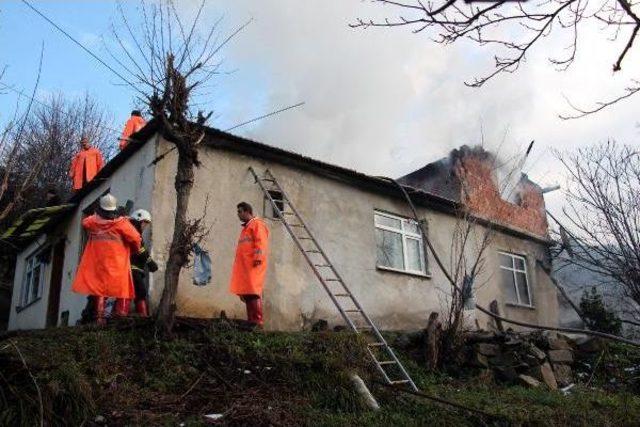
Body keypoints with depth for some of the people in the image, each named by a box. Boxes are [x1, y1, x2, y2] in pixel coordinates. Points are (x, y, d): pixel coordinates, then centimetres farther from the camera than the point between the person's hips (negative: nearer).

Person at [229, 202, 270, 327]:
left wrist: (258, 258, -24)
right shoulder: (245, 227, 27)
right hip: (244, 265, 9)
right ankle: (251, 320, 6)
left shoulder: (257, 224, -1)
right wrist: (238, 264, 20)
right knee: (246, 293, 5)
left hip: (253, 265, -9)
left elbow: (261, 242, -14)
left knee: (253, 293, -14)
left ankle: (258, 321, -14)